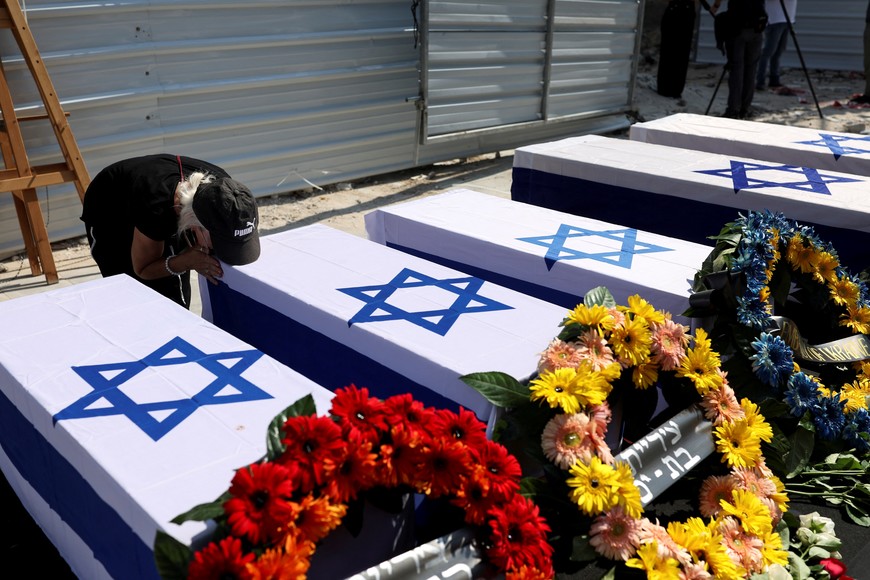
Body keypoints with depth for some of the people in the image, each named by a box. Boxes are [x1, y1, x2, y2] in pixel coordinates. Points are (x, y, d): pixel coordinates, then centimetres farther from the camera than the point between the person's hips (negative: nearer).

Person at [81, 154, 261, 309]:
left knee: (174, 296, 0)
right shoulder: (156, 207, -44)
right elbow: (143, 269, -24)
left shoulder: (221, 187, -33)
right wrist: (187, 261, -41)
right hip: (108, 214, -4)